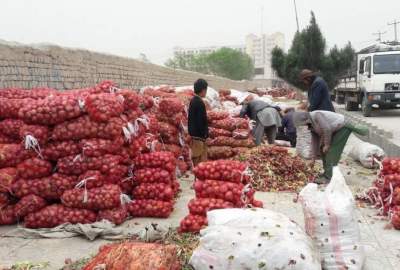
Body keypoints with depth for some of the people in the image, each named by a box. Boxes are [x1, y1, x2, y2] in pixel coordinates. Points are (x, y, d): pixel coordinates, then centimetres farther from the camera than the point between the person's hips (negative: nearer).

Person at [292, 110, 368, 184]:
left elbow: (327, 129, -30)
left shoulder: (316, 115, -26)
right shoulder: (311, 125, 4)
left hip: (342, 127, -10)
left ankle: (328, 177, -8)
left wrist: (327, 144, -17)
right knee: (323, 150, 11)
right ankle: (327, 173, 20)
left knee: (331, 152, -12)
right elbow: (315, 140, 9)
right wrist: (314, 157, 11)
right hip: (335, 130, 10)